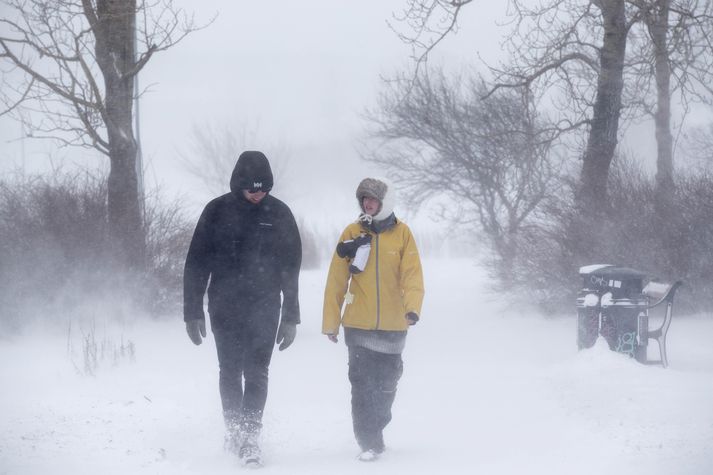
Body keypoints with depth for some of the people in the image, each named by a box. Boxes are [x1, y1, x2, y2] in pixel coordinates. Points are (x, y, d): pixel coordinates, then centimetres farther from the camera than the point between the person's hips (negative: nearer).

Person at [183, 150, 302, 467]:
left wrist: (291, 316, 4)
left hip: (264, 308, 0)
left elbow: (291, 269, 6)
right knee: (230, 372, 6)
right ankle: (234, 429, 21)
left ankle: (249, 437, -11)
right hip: (224, 307, 0)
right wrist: (193, 311, -2)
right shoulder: (217, 211, -2)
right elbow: (196, 264, 1)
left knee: (256, 372, -10)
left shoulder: (279, 214, 1)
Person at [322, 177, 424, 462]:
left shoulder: (402, 233, 1)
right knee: (362, 385, -7)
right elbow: (336, 280, 3)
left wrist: (412, 308, -23)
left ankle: (374, 429, 32)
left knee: (386, 385, 11)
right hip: (358, 325, -1)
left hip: (393, 325, 1)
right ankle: (369, 443, -2)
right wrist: (330, 322, 2)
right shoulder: (352, 233, 1)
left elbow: (412, 275, -6)